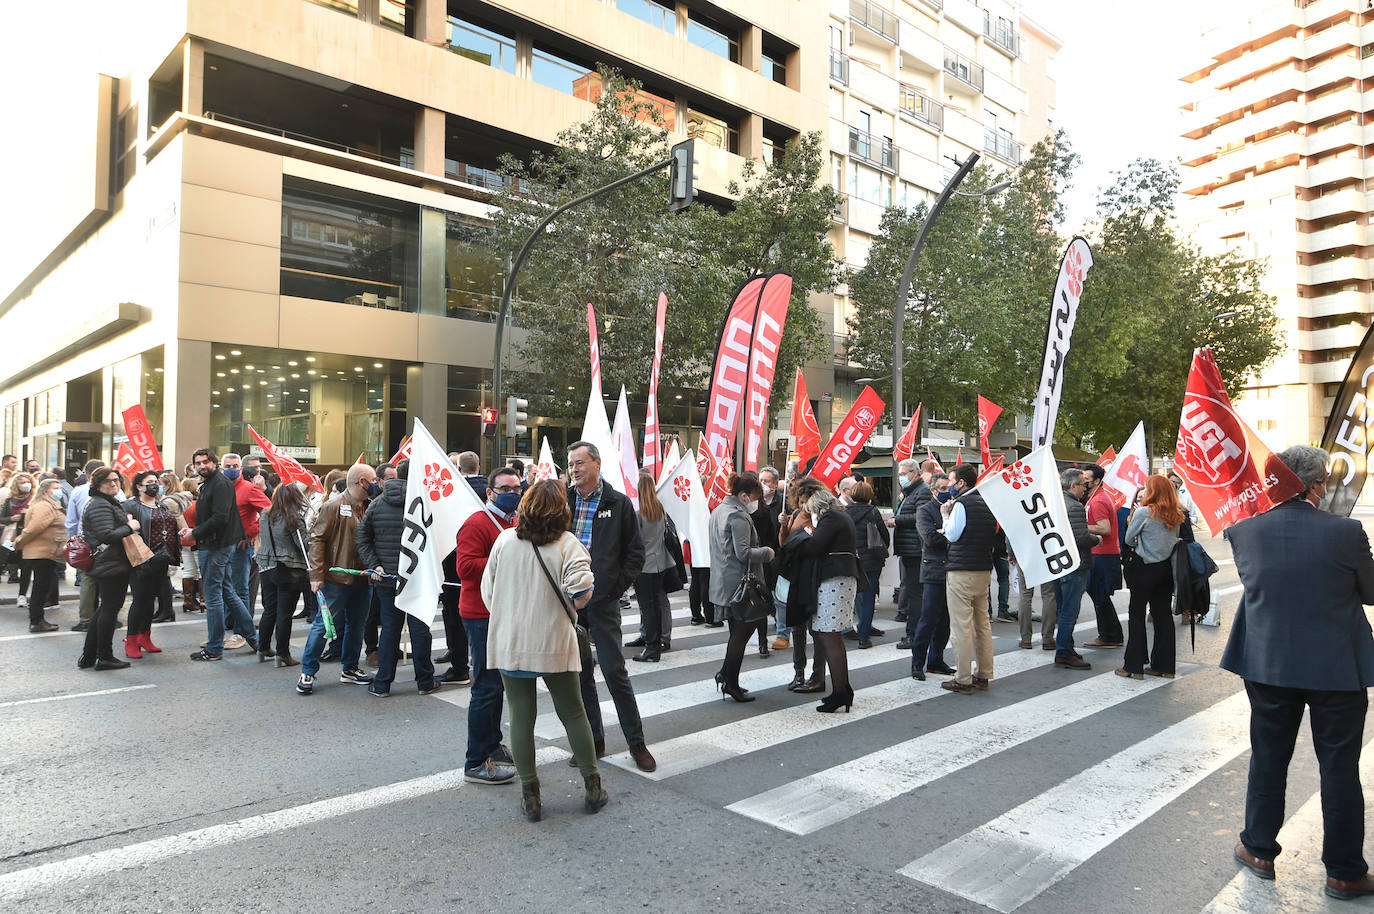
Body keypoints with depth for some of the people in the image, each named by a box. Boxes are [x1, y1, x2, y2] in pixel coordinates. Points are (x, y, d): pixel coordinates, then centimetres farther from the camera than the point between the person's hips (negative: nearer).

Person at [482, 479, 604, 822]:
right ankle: (592, 787, 21)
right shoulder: (567, 543, -10)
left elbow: (487, 591, 4)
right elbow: (582, 591, -21)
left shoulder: (504, 540, 0)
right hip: (554, 644, -2)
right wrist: (568, 608, 1)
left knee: (521, 716, 9)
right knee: (573, 713, 12)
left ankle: (530, 796, 17)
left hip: (509, 643, 2)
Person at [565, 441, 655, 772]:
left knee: (614, 671, -1)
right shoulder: (562, 501, 6)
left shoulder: (618, 504, -1)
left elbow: (635, 551, 3)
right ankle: (593, 739, 24)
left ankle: (636, 741, 13)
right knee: (579, 672, 11)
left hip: (602, 600, -4)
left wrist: (617, 586, -5)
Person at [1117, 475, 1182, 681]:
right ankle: (1164, 665, 18)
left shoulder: (1143, 512, -13)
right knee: (1163, 615, 12)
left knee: (1137, 617, 2)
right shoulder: (1176, 515, 4)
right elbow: (1174, 539, 15)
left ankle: (1133, 667, 5)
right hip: (1167, 568, 6)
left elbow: (1129, 539, -6)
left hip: (1146, 568, -6)